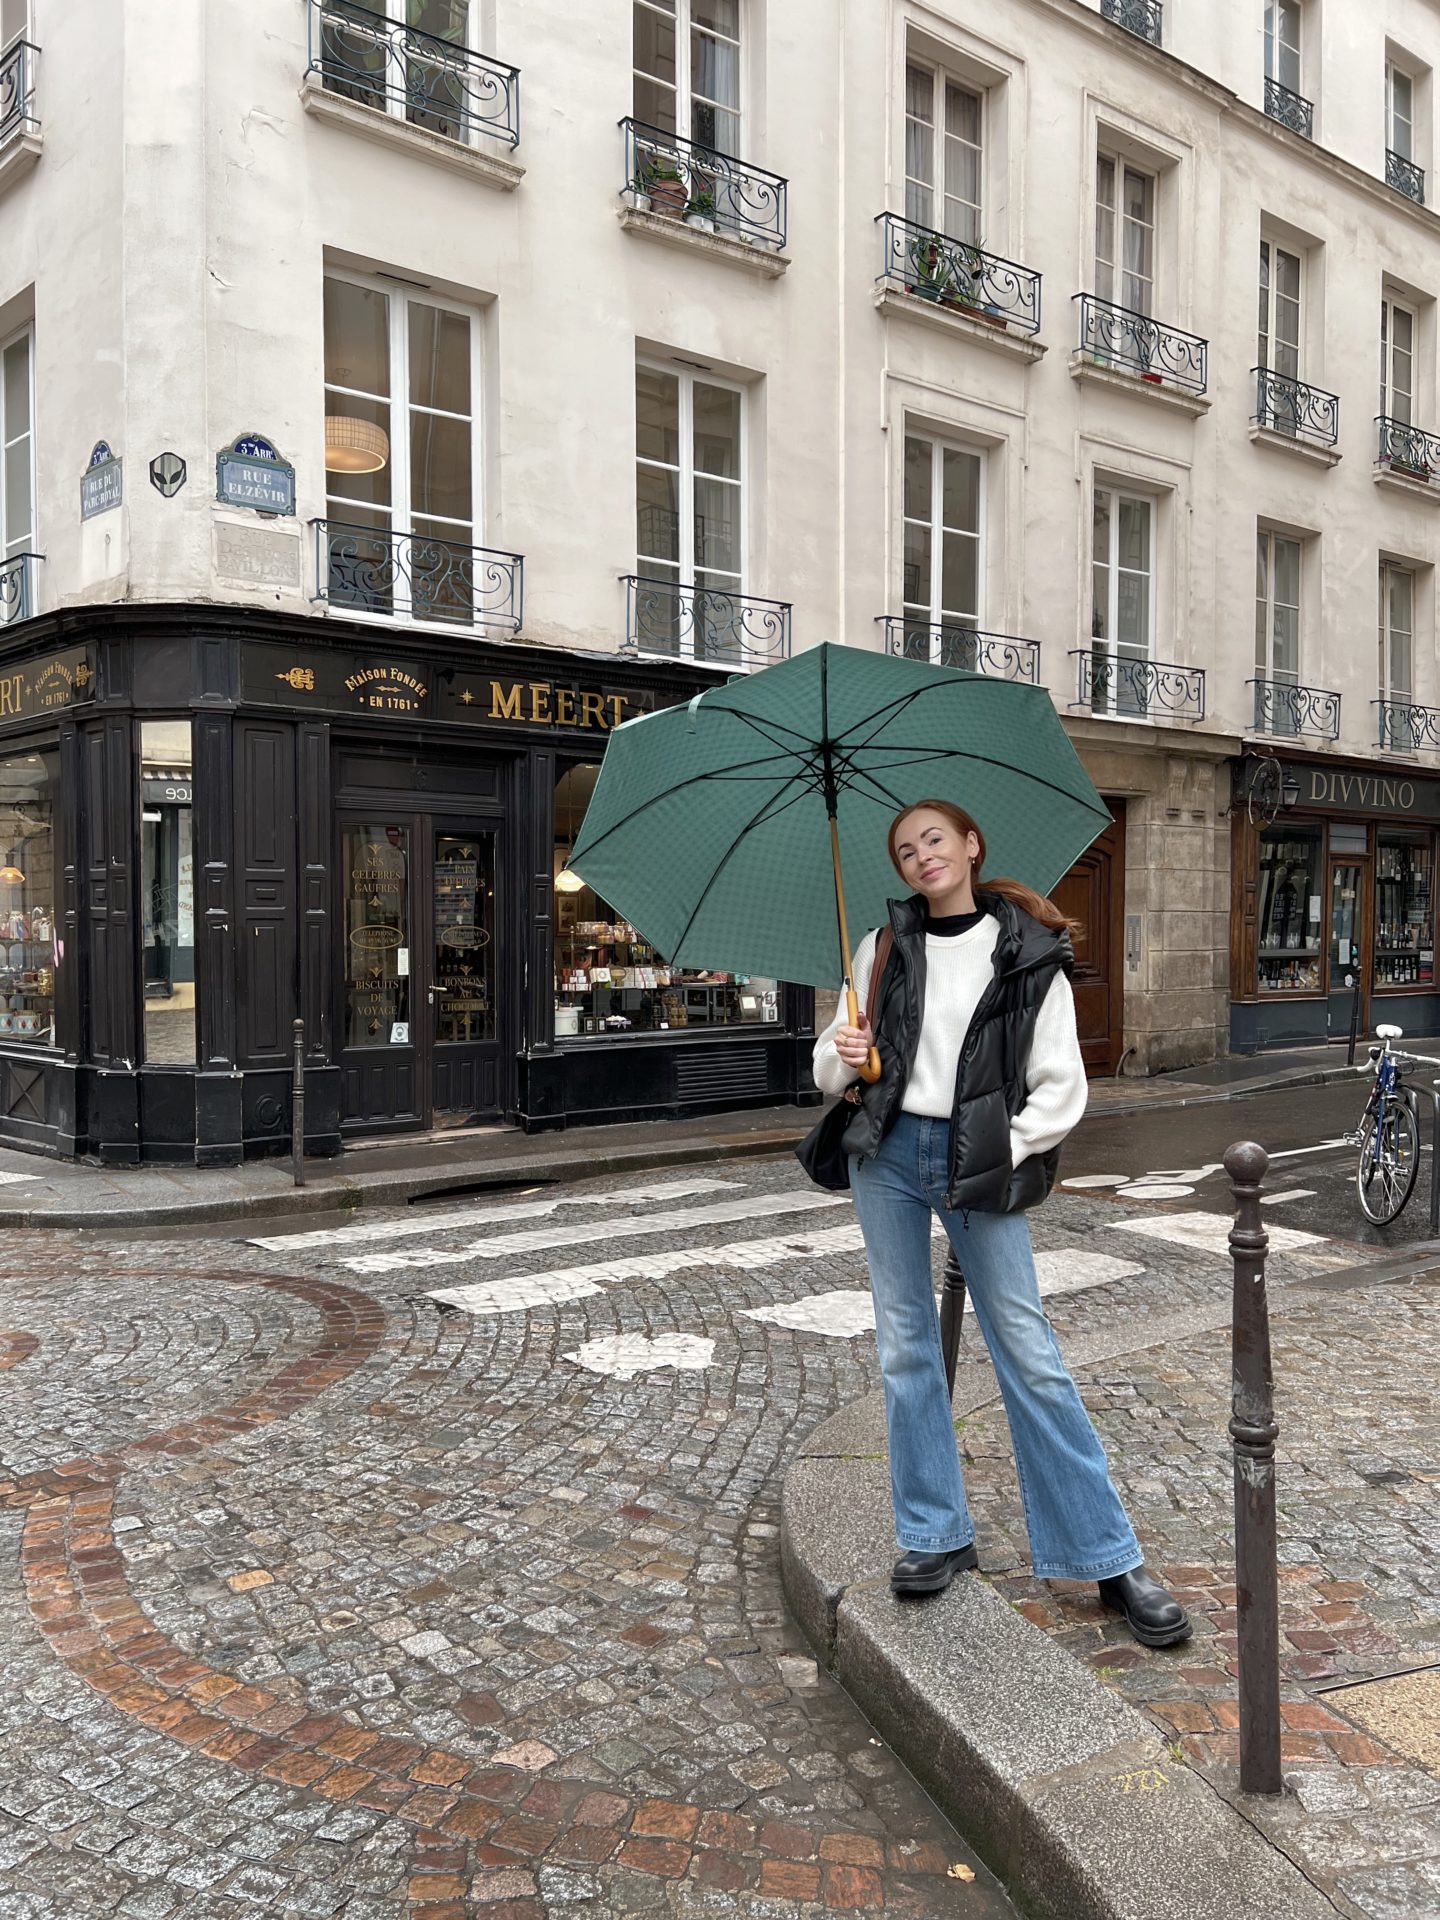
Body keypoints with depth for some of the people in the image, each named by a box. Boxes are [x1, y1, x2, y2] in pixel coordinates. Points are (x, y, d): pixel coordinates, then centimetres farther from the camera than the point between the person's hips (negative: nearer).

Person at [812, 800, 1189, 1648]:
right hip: (889, 1155, 4)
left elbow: (1062, 1090, -2)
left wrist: (1004, 1152, -12)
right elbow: (833, 1067, 12)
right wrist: (841, 1057, -9)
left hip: (980, 1167, -3)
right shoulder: (884, 948, 6)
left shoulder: (1030, 954, -3)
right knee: (907, 1347, 9)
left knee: (1030, 1355, -2)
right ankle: (938, 1536, 23)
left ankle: (1110, 1557, 10)